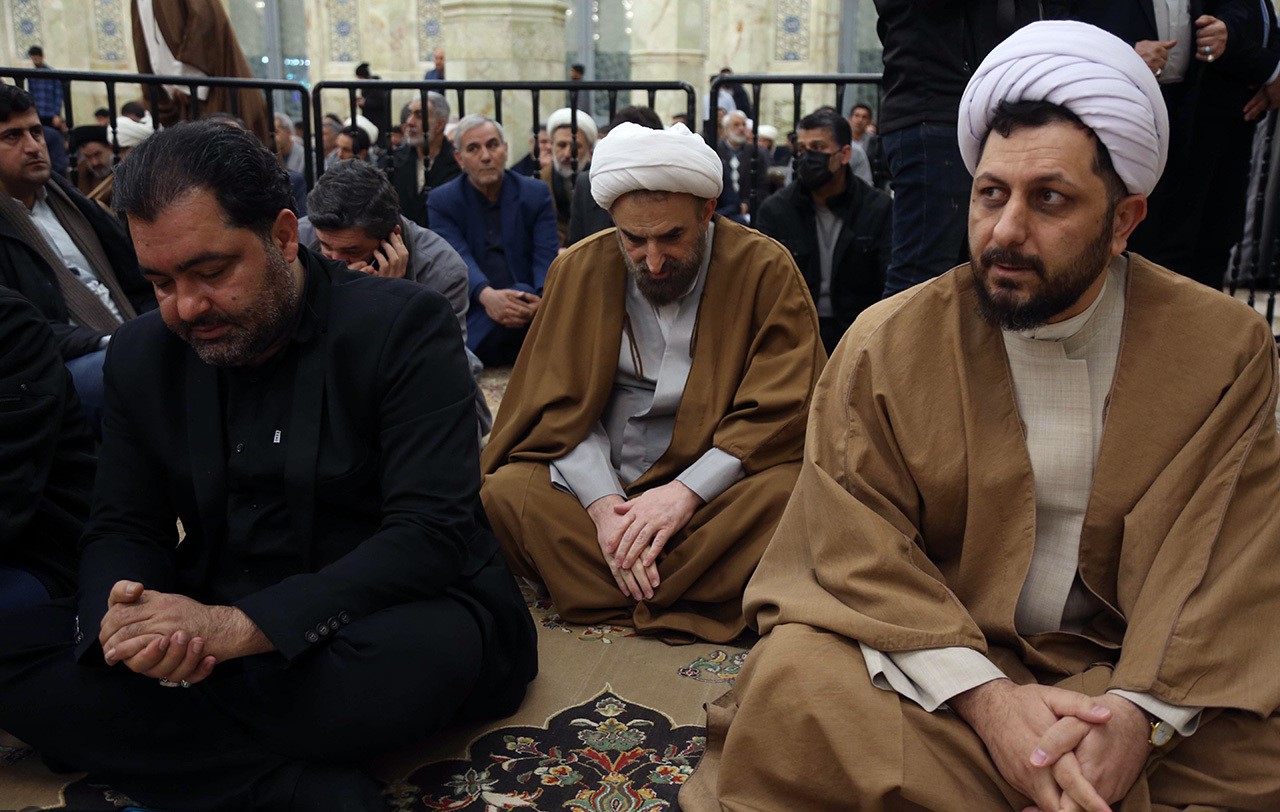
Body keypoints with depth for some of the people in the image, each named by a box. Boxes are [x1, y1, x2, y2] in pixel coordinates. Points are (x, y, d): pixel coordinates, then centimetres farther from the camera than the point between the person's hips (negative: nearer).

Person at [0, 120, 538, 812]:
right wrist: (126, 617, -20)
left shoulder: (403, 325, -12)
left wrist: (239, 625, -30)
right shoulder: (142, 355, 6)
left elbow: (432, 533, -20)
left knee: (433, 646, -39)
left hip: (380, 621, -5)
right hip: (210, 636, 6)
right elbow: (122, 528, 7)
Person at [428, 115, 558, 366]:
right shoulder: (442, 201, 6)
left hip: (527, 304, 3)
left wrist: (543, 297, -27)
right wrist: (486, 295, -34)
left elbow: (546, 254, -3)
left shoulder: (537, 193, 9)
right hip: (473, 313, -2)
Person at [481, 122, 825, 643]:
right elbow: (561, 407, -2)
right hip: (599, 481, 2)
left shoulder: (765, 269, -5)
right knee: (506, 490, -24)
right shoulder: (579, 270, 2)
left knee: (790, 490, -32)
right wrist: (603, 503, -19)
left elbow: (778, 413, -10)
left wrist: (685, 493, -22)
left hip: (719, 488, -1)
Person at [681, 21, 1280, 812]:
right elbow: (862, 552, -10)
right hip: (935, 655, 0)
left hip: (1133, 663, 1)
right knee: (796, 679, -28)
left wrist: (1140, 711, -22)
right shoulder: (888, 345, -6)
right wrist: (984, 696, -24)